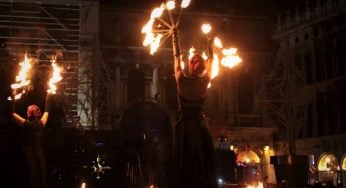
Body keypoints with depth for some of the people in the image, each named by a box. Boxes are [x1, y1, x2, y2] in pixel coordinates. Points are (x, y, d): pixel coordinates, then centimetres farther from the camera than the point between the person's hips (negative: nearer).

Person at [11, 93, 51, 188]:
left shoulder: (25, 123, -17)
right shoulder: (41, 123, -8)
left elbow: (13, 114, -11)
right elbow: (46, 112, 7)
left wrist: (13, 100, -7)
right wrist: (48, 99, 15)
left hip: (28, 149, -3)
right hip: (38, 149, 3)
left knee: (33, 170, -3)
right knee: (42, 169, 7)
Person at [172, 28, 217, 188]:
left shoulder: (182, 80, -9)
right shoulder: (205, 81, -4)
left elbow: (177, 56, 2)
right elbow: (210, 59, 10)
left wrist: (175, 37, 12)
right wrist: (209, 43, 23)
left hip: (184, 125, -1)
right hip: (200, 124, 1)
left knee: (183, 164, -2)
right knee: (203, 165, 2)